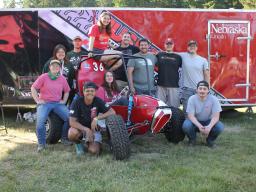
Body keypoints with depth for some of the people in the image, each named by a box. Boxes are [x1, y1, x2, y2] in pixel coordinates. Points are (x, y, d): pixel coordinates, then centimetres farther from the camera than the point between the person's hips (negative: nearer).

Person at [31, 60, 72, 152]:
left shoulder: (62, 79, 8)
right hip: (44, 103, -3)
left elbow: (66, 91, 22)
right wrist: (37, 100, -7)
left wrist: (64, 101, 9)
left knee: (69, 118, -17)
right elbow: (33, 88, -1)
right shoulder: (43, 77, -2)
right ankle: (41, 144, -11)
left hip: (58, 103, 3)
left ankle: (64, 138, 4)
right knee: (40, 121, -26)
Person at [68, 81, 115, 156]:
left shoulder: (98, 101, -12)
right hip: (80, 127, -1)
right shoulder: (77, 102, -18)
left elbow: (112, 112, -18)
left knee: (94, 151, -24)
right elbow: (72, 122, -22)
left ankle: (88, 143, 14)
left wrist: (97, 118, -30)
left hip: (94, 129, 1)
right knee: (72, 133, -37)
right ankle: (78, 144, 0)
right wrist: (86, 129, -36)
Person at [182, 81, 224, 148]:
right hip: (195, 122, 0)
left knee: (220, 127, -29)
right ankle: (192, 139, 3)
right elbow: (191, 116, -21)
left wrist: (209, 126, -39)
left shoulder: (214, 99, -17)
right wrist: (199, 126, -38)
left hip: (209, 122, 1)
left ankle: (210, 140, 4)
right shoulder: (192, 99, -17)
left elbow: (216, 116, -20)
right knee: (186, 126, -32)